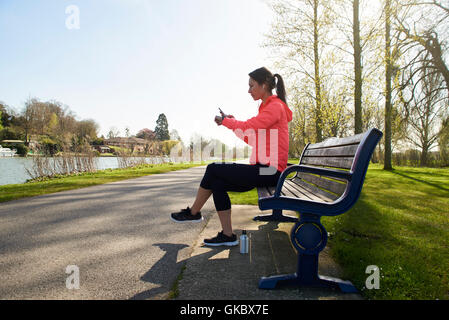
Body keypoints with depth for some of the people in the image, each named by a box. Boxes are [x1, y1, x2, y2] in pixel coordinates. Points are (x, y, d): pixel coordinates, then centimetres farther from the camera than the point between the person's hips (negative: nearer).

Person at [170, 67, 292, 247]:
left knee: (213, 169, -9)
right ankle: (227, 235, 3)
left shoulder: (275, 106, -10)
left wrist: (226, 120, -3)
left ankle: (193, 212, 11)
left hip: (269, 171, -9)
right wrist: (232, 123, 10)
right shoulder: (269, 107, 21)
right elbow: (254, 140, 20)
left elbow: (248, 127, -21)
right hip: (264, 170, 9)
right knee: (217, 183, 0)